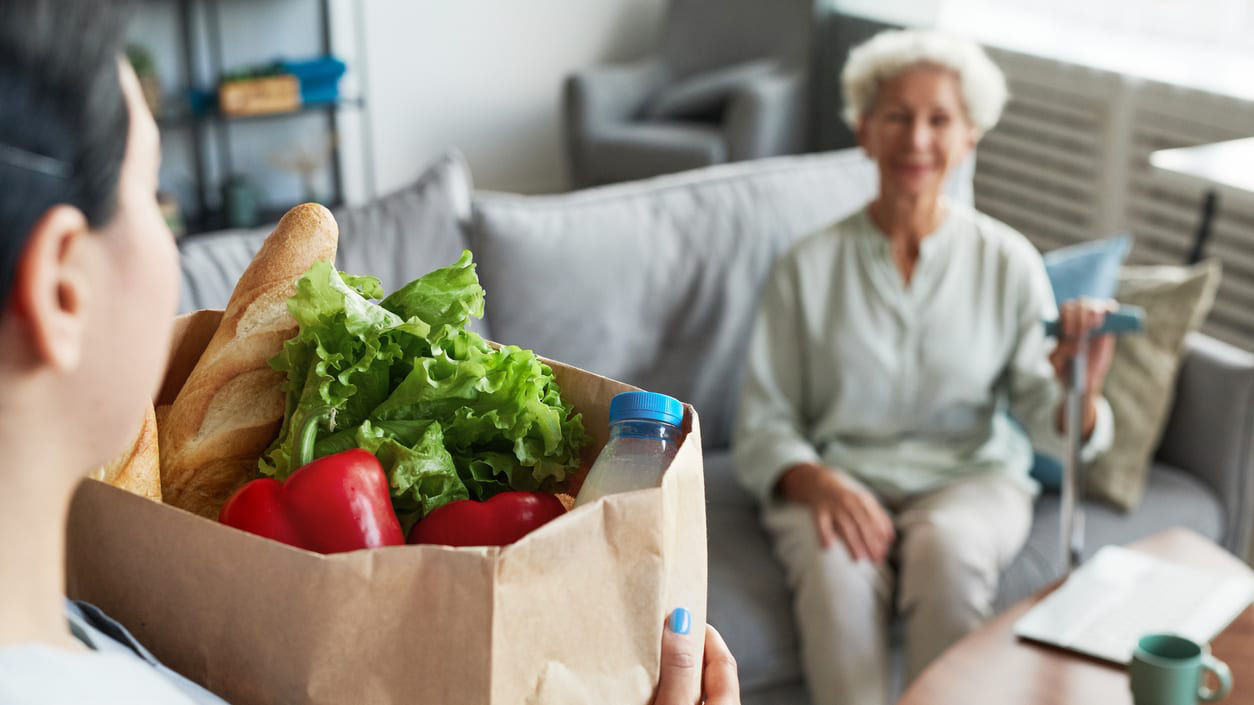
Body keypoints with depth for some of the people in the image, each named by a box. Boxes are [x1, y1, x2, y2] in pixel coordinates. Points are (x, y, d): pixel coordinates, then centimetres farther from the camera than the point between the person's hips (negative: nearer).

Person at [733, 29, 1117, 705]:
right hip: (836, 478, 0)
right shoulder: (807, 268, 0)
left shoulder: (1007, 262, 2)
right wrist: (819, 483, -21)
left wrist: (1080, 391, -27)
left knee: (947, 544, -34)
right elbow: (761, 429, 0)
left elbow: (1049, 425, -3)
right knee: (836, 564, -34)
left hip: (970, 477, 1)